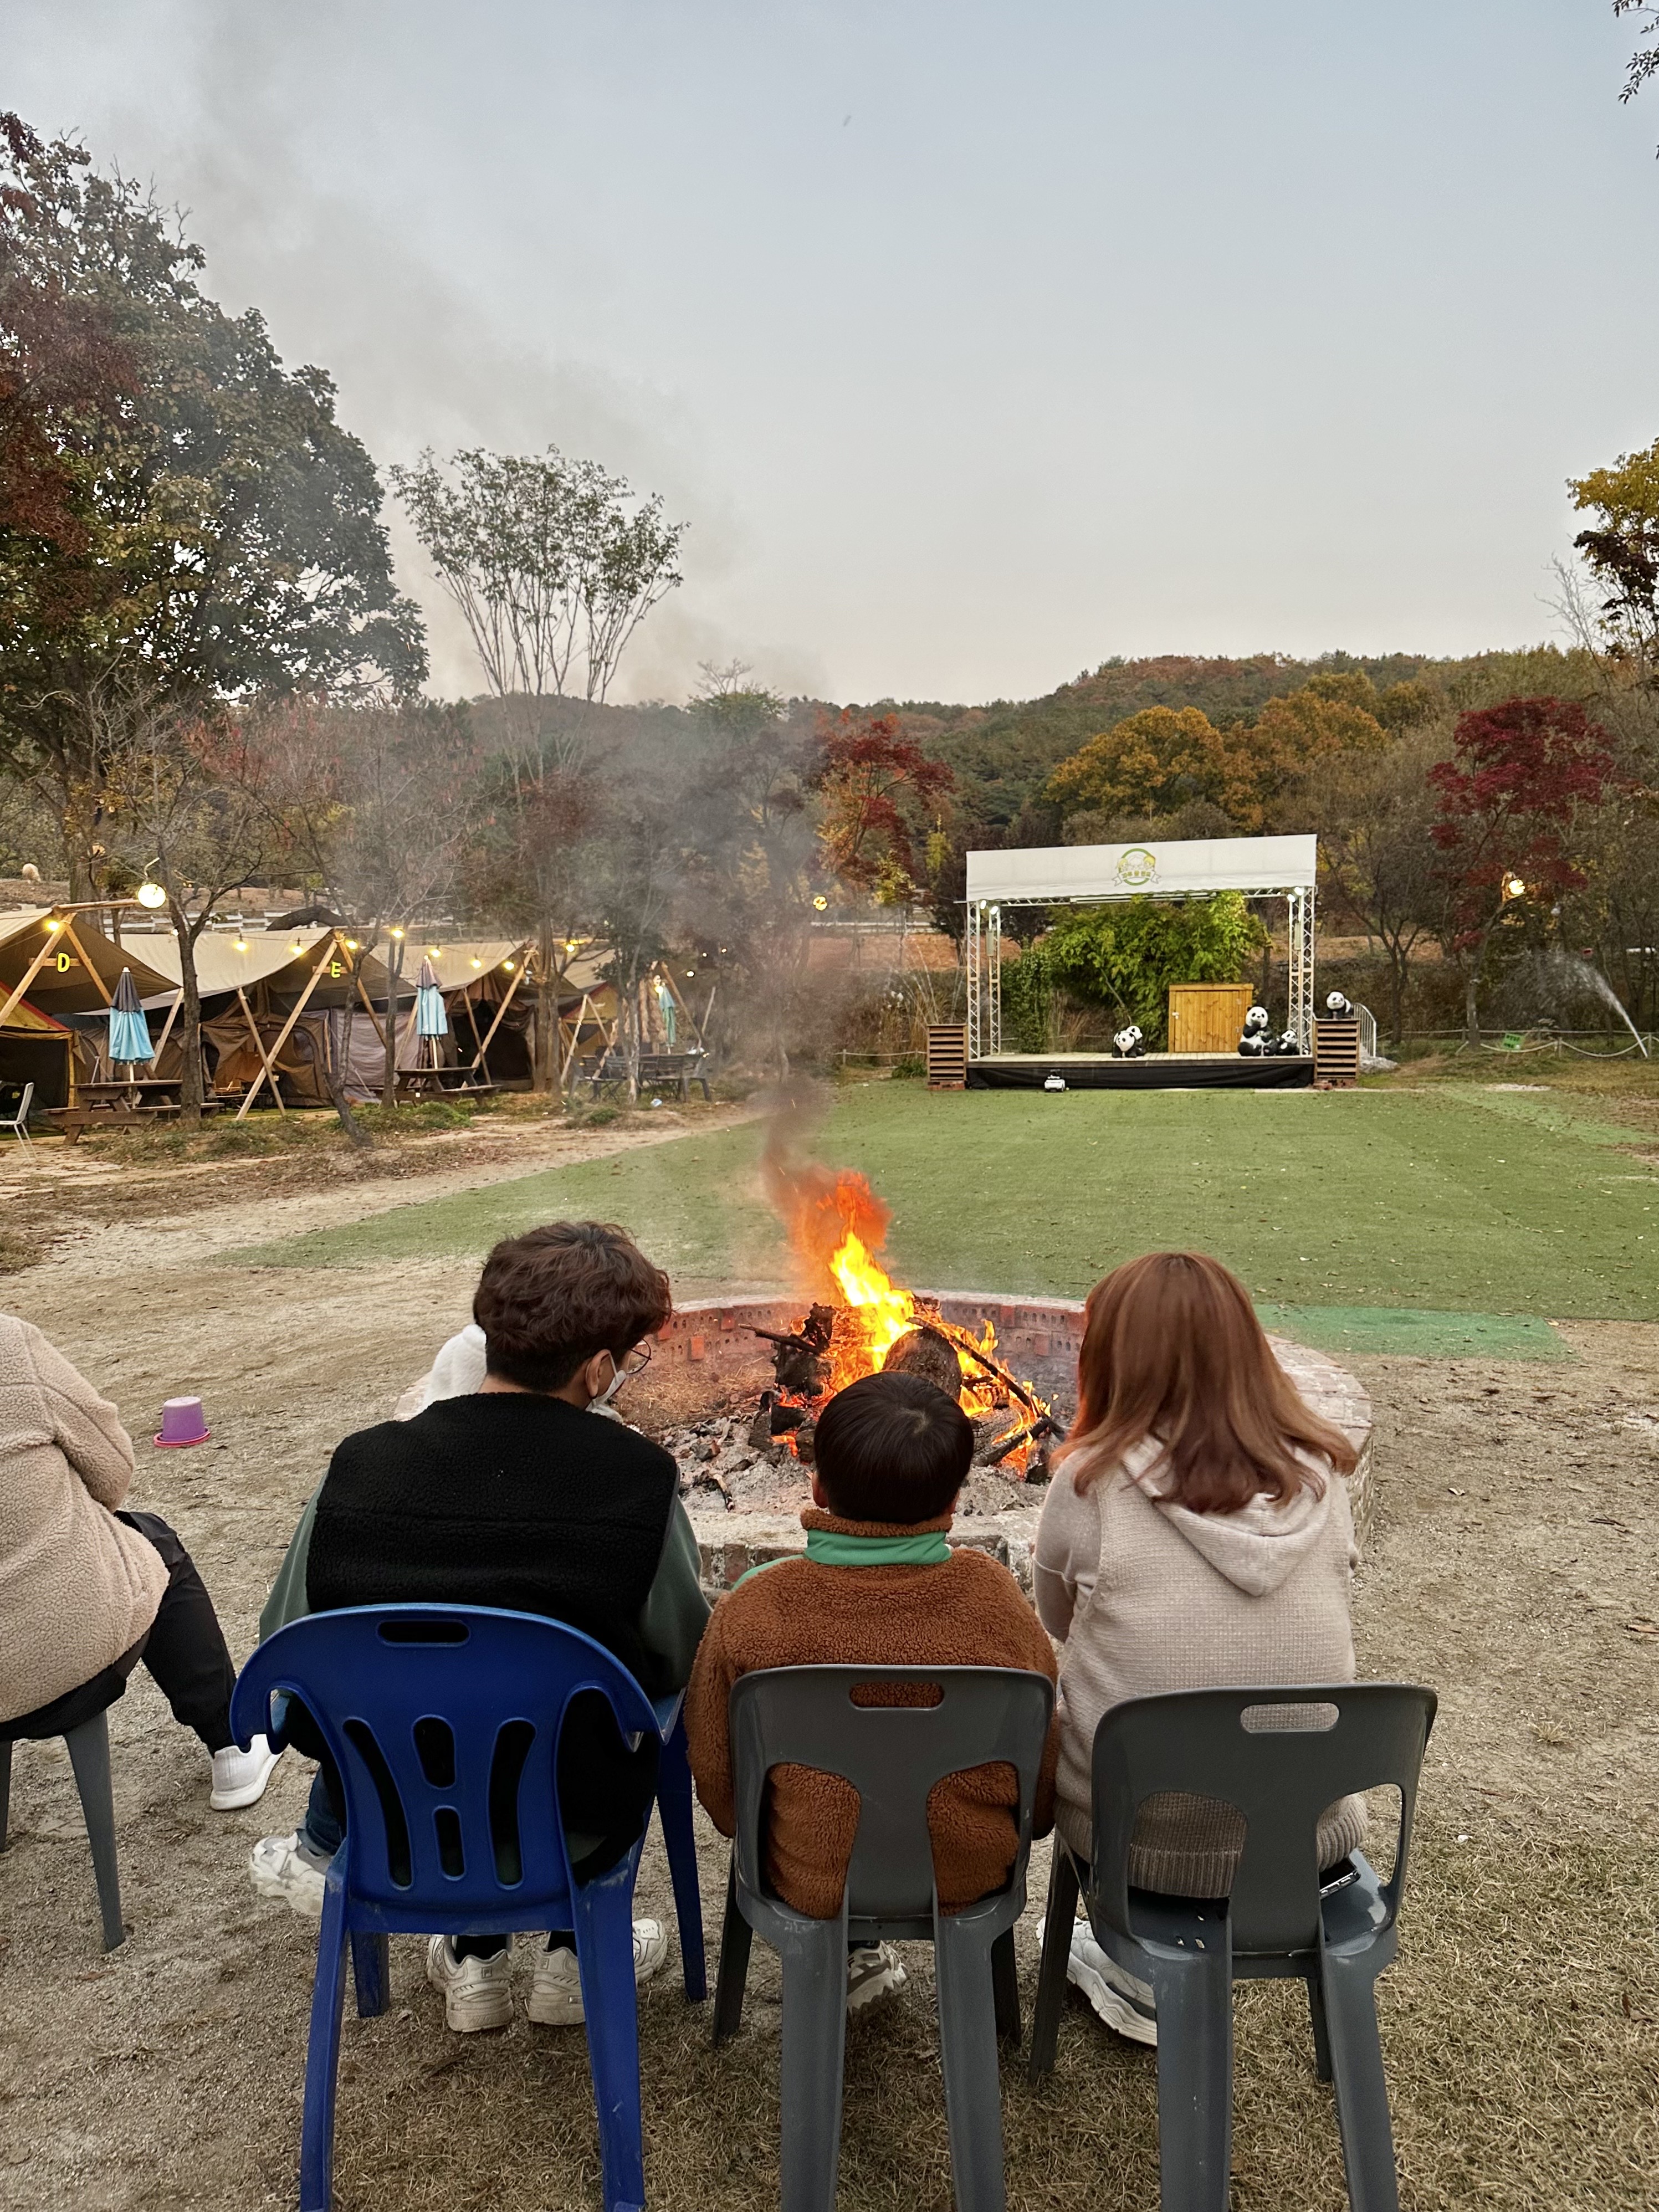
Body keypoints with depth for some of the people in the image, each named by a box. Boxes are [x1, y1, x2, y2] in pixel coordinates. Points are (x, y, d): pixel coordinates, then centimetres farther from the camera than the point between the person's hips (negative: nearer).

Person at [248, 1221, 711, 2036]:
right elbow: (685, 1657, -8)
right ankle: (577, 1953, 33)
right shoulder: (639, 1477, -23)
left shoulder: (357, 1466, -16)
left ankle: (470, 1955, 40)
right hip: (569, 1836, -2)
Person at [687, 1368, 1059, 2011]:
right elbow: (1045, 1758, -4)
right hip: (972, 1878, 1)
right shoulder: (991, 1594, -18)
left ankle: (846, 1957, 27)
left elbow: (716, 1775, -6)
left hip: (808, 1881, -1)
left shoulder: (751, 1610, -20)